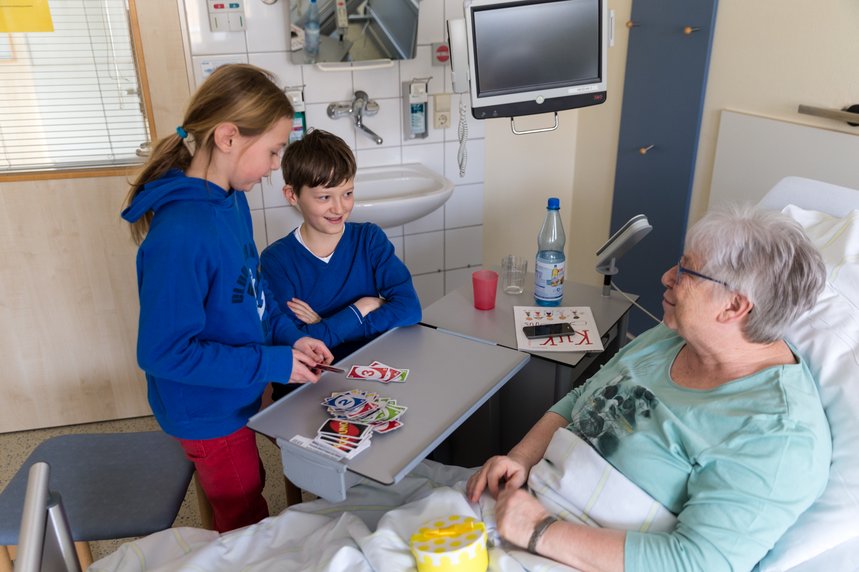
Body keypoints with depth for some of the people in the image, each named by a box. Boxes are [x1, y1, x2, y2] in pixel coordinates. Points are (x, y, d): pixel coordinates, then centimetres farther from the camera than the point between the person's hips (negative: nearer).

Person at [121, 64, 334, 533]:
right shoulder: (181, 233, -33)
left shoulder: (231, 197, -5)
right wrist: (272, 363, -24)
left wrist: (289, 336, -5)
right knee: (247, 522, 16)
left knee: (246, 496, 30)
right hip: (208, 412, -8)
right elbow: (162, 351, -28)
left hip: (236, 395, 8)